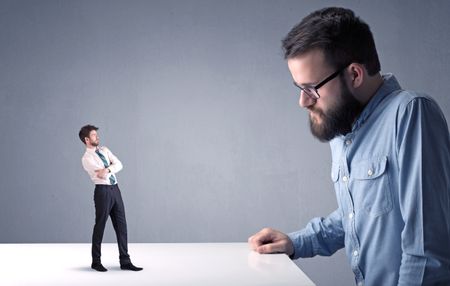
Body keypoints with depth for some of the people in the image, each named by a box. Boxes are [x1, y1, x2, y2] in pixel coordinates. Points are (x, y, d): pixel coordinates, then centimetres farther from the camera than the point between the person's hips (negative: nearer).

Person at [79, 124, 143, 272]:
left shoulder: (104, 150, 14)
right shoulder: (87, 158, -8)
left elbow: (119, 164, 0)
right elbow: (102, 175, -17)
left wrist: (107, 169, -16)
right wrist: (112, 168, -1)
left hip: (115, 189, 7)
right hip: (103, 191, -6)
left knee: (121, 225, 6)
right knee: (100, 226, 4)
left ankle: (125, 261, 11)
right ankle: (96, 262, 20)